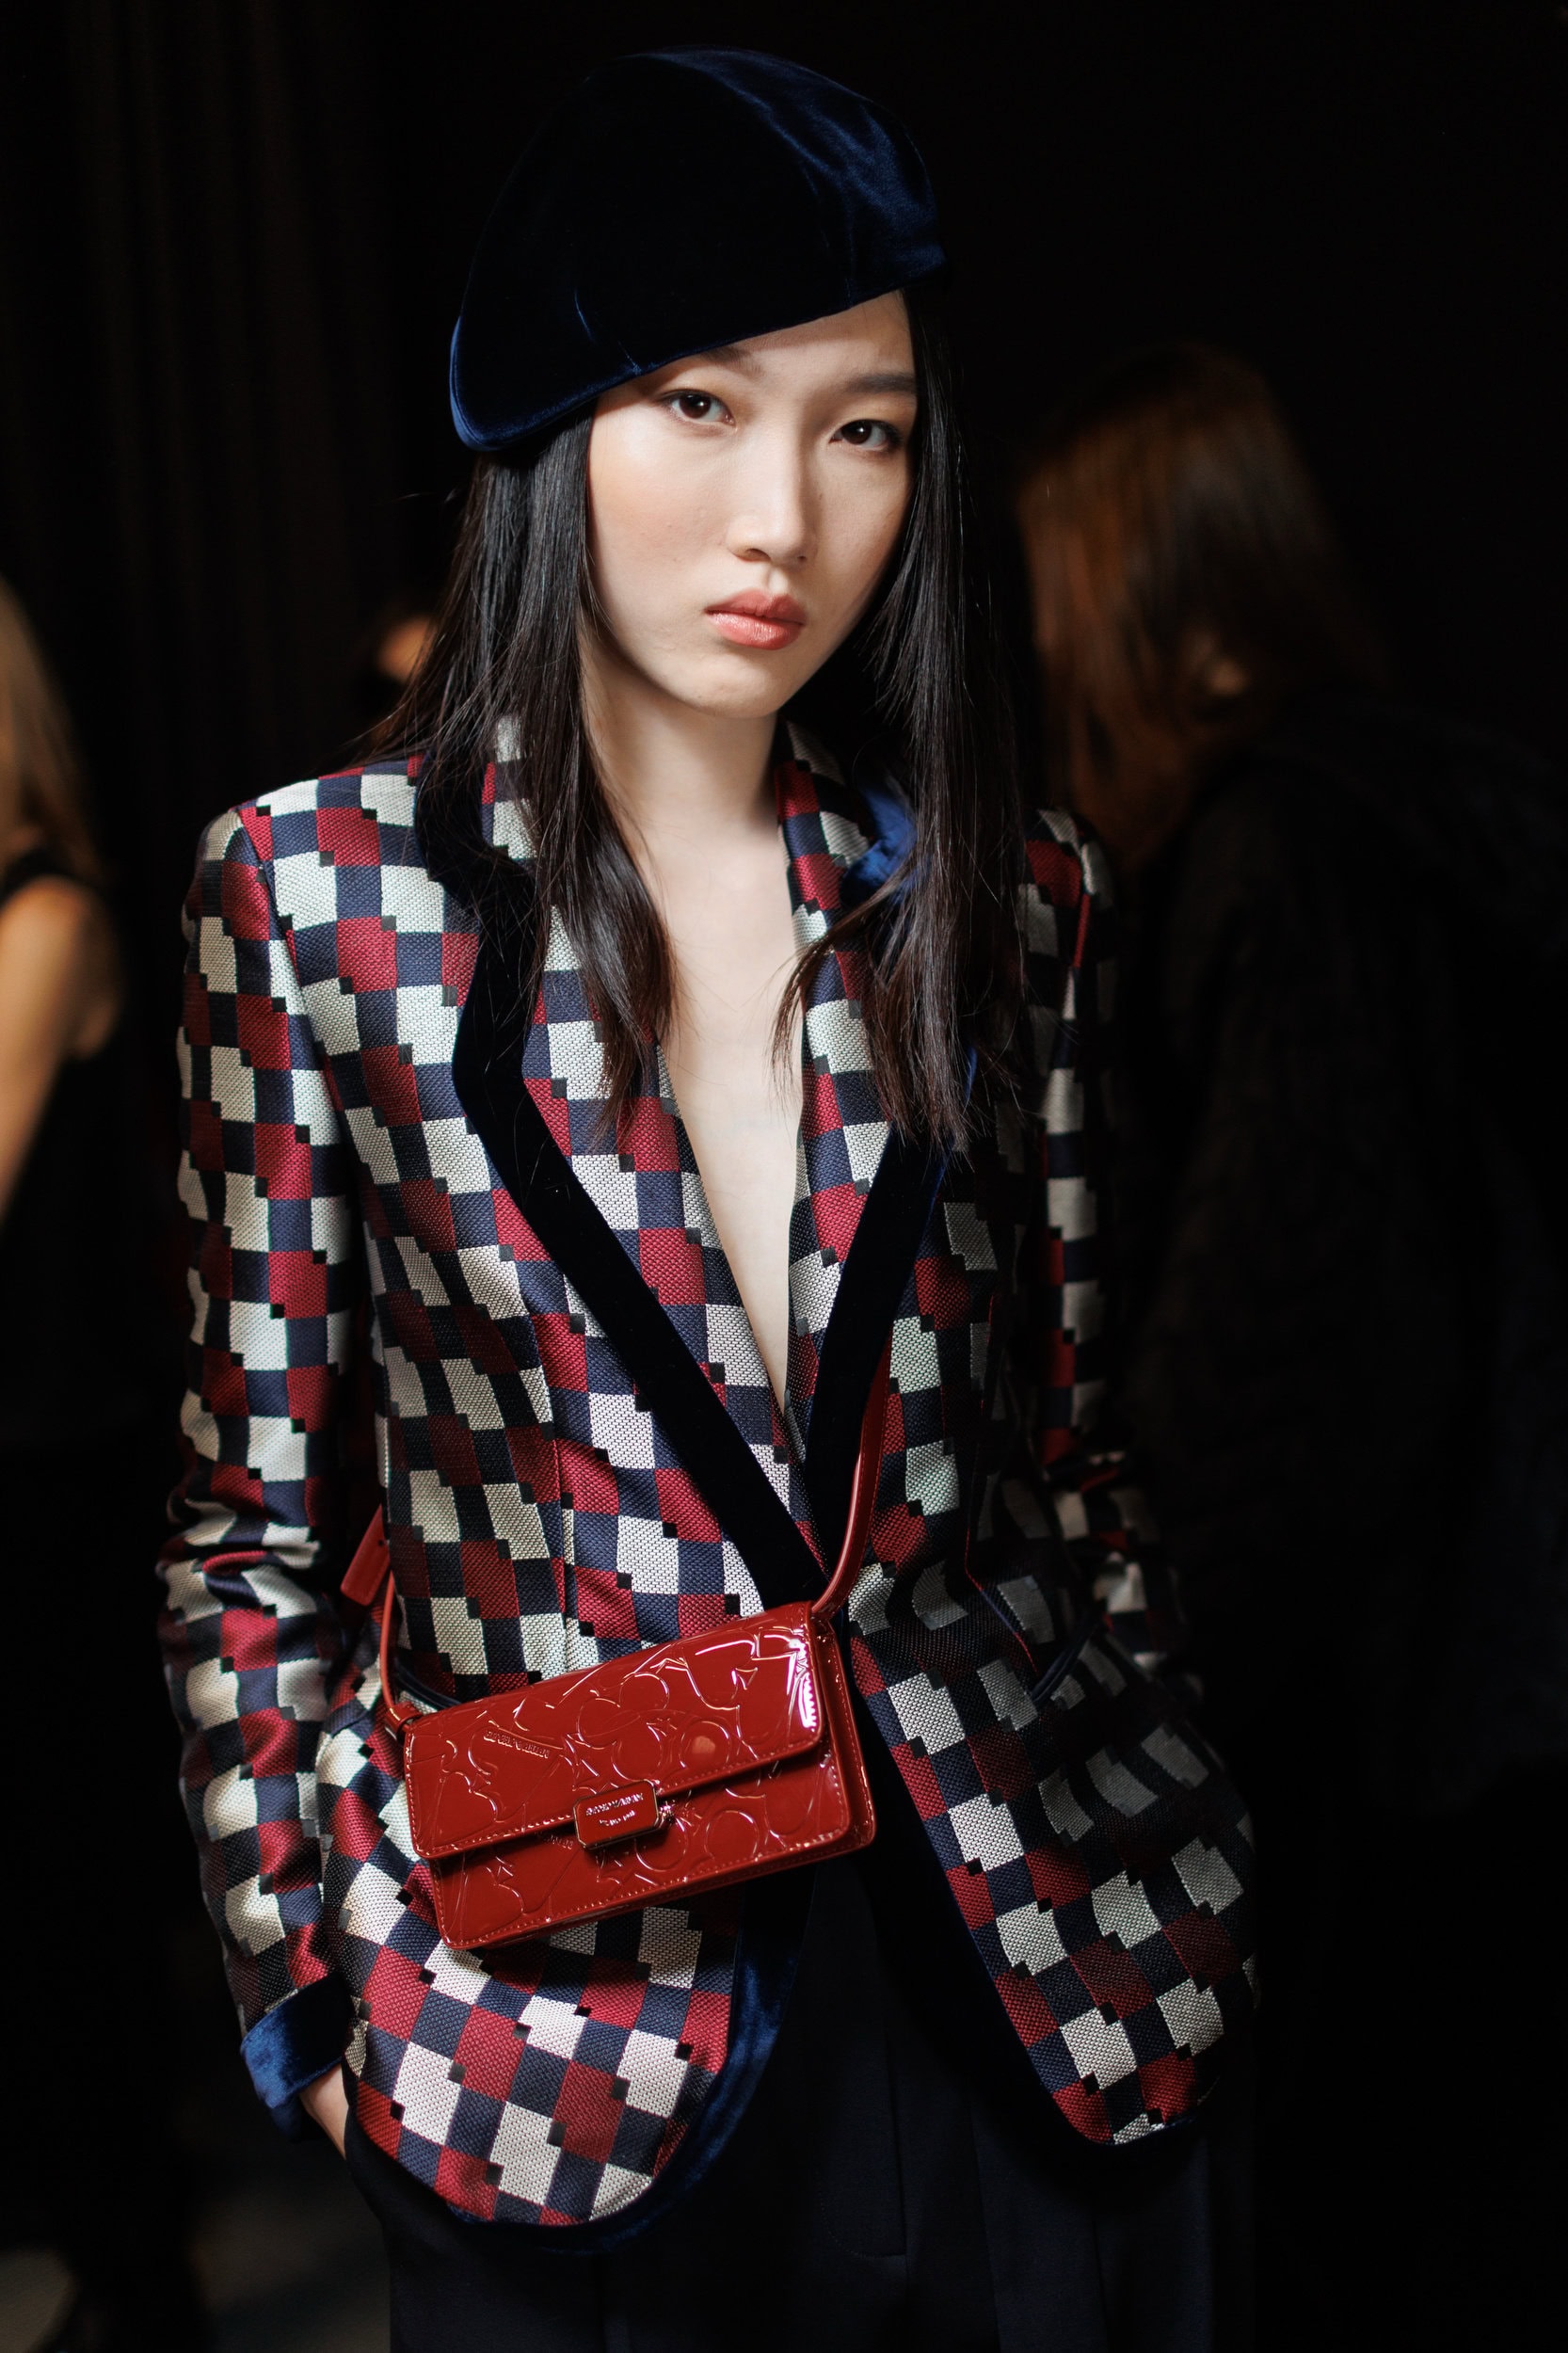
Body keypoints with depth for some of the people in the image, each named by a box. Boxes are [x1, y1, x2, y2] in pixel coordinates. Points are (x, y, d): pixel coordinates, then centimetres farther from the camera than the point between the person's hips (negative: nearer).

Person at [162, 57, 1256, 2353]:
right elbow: (259, 1531, -1)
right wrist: (336, 1983, -5)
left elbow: (1061, 1459, 8)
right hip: (570, 2024, -2)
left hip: (1046, 1998, 3)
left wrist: (1164, 1858, 10)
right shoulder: (323, 892, -6)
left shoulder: (1003, 897, 1)